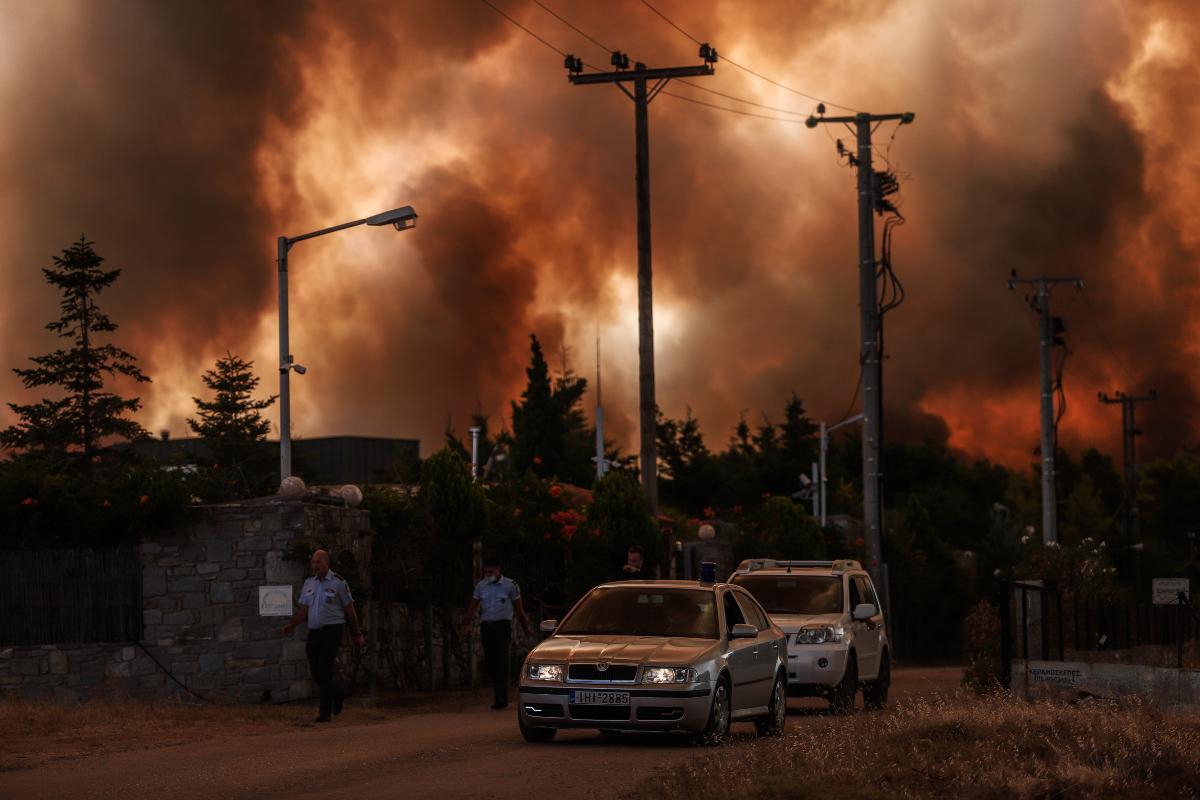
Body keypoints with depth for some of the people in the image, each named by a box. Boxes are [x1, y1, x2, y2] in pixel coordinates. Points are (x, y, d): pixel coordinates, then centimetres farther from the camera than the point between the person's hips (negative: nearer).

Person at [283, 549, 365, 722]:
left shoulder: (338, 583, -3)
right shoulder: (309, 584, 13)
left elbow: (349, 609, 1)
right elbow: (304, 610, 14)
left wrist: (357, 633, 2)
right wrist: (291, 625, -3)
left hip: (332, 630, -6)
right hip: (314, 631, 6)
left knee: (325, 670, -12)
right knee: (315, 671, 5)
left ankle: (326, 712, -8)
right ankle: (337, 695, 32)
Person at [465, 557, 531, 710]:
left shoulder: (510, 586, 0)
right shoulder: (481, 586, 9)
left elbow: (519, 608, 6)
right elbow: (473, 607, 8)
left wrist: (526, 627, 7)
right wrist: (468, 624, -7)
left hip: (502, 626, -4)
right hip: (486, 626, 4)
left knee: (501, 662, -13)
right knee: (490, 662, 4)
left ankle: (501, 699, -18)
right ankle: (499, 696, 12)